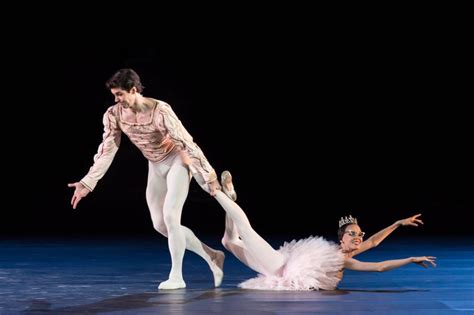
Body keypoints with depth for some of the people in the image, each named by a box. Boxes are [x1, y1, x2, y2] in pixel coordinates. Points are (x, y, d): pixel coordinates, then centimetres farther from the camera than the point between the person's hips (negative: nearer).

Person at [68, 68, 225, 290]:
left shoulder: (159, 111, -30)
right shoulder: (114, 115, -15)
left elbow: (187, 143, -28)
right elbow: (106, 151, -9)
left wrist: (210, 177, -26)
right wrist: (87, 183, -14)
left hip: (177, 161, -7)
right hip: (155, 167, 7)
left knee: (170, 216, -17)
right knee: (160, 225, 6)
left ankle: (176, 276, -2)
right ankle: (211, 256, 20)